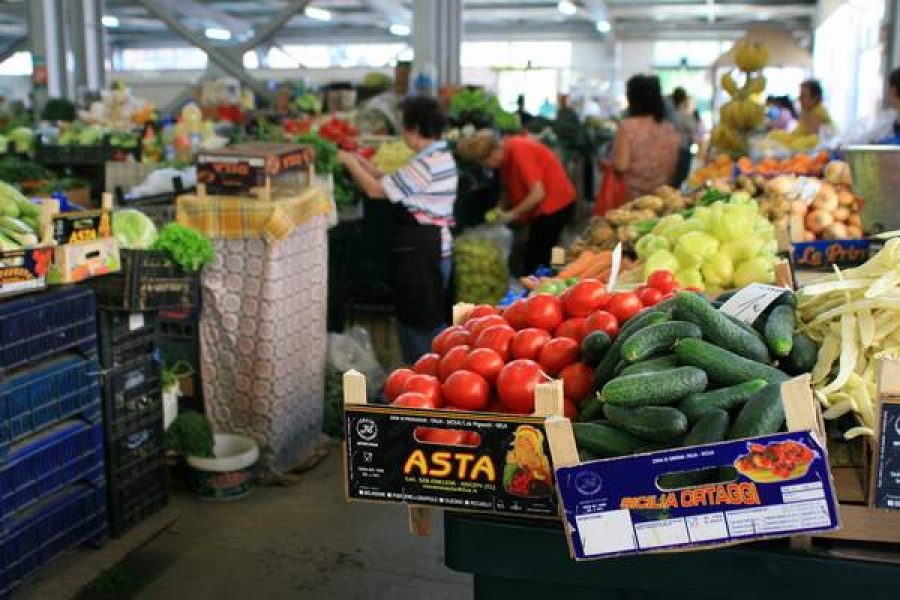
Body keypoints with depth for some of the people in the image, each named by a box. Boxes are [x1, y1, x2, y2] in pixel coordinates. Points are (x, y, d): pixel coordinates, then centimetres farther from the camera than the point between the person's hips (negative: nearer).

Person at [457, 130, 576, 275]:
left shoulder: (519, 151, -24)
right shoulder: (506, 153, 2)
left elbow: (538, 193, -26)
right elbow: (510, 188, 13)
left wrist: (512, 214, -16)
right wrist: (500, 210, -2)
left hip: (555, 204, -9)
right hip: (542, 205, 9)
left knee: (535, 260, -9)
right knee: (535, 258, 12)